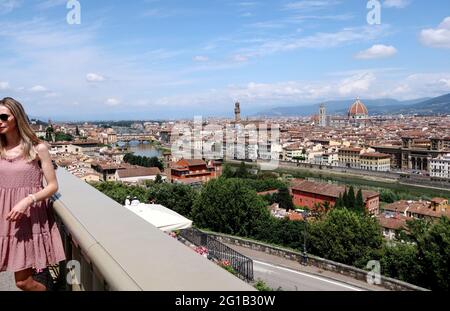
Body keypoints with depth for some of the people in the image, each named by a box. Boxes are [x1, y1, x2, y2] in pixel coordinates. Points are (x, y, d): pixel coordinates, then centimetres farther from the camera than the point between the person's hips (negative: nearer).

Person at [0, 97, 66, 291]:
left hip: (31, 218, -3)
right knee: (22, 279, 7)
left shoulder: (37, 148, -4)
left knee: (23, 281, 0)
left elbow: (53, 186, -4)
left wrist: (27, 200, -17)